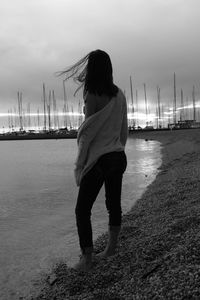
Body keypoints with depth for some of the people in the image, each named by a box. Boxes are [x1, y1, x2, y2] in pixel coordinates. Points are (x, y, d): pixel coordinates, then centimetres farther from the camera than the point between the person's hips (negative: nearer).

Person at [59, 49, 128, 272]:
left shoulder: (93, 95, -13)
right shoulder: (119, 95, 6)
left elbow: (88, 132, -13)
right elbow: (124, 130, 12)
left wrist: (79, 164, -8)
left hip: (98, 159, -7)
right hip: (118, 157, 7)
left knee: (82, 210, 3)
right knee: (114, 205, 16)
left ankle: (86, 259, 8)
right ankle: (110, 249, 30)